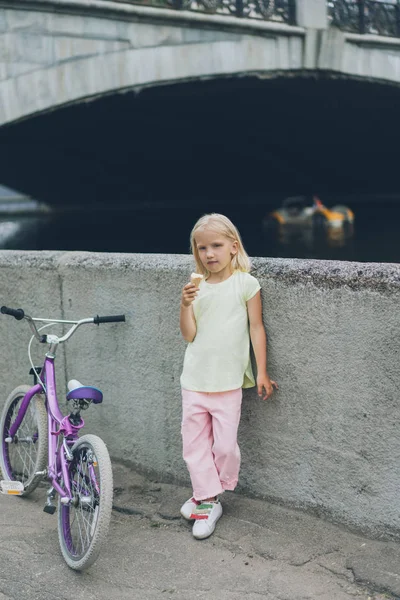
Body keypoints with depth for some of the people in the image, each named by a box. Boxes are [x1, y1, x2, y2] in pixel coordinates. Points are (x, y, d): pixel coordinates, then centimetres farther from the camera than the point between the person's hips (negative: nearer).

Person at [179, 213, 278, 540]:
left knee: (225, 444, -1)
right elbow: (189, 335, 0)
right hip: (194, 380, 3)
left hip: (228, 383, -3)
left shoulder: (245, 284, -5)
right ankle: (208, 502, 18)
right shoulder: (197, 288, 3)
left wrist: (262, 372, -2)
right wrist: (186, 305, -16)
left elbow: (256, 328, -2)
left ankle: (206, 496, 21)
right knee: (194, 443, 6)